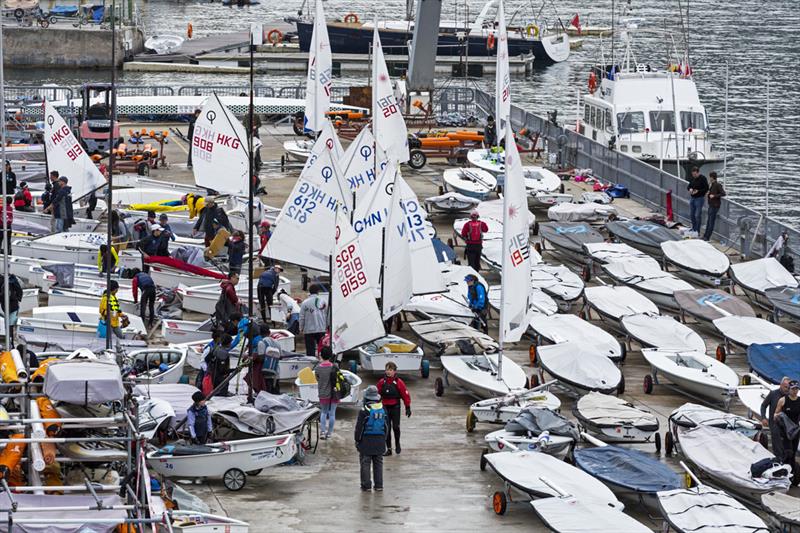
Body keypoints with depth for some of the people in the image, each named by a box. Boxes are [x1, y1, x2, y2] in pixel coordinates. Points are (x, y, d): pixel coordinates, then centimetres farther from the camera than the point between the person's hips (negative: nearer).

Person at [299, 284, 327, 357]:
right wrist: (327, 326, 16)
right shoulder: (323, 302, 1)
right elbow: (327, 316, 6)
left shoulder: (305, 303, -6)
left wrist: (301, 329, 6)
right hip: (321, 329, 2)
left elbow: (302, 318, -4)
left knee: (310, 351, 1)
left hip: (309, 330, -2)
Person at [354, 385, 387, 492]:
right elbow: (386, 426, 12)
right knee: (378, 463, 12)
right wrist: (384, 439, 21)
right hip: (380, 441, 5)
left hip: (366, 441, -5)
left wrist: (357, 440, -1)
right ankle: (379, 485, 14)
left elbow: (359, 427, -11)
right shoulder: (382, 410, 3)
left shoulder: (364, 411, -14)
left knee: (365, 464, 2)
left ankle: (366, 485, 3)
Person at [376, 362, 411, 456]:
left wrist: (408, 408, -3)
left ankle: (397, 444, 21)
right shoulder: (381, 382, 0)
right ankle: (389, 448, 9)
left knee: (396, 427, -4)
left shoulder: (398, 382, -7)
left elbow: (405, 395, -3)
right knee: (387, 428, 2)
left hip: (395, 407, -2)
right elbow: (377, 395, 9)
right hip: (385, 407, 2)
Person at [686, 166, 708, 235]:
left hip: (699, 198, -7)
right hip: (692, 198, 7)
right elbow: (688, 186, 16)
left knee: (698, 215, -6)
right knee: (691, 215, 14)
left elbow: (706, 189, -13)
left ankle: (697, 231, 1)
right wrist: (690, 189, -7)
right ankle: (694, 229, 29)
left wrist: (698, 191, -23)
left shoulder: (703, 179, -12)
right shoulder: (692, 178, 7)